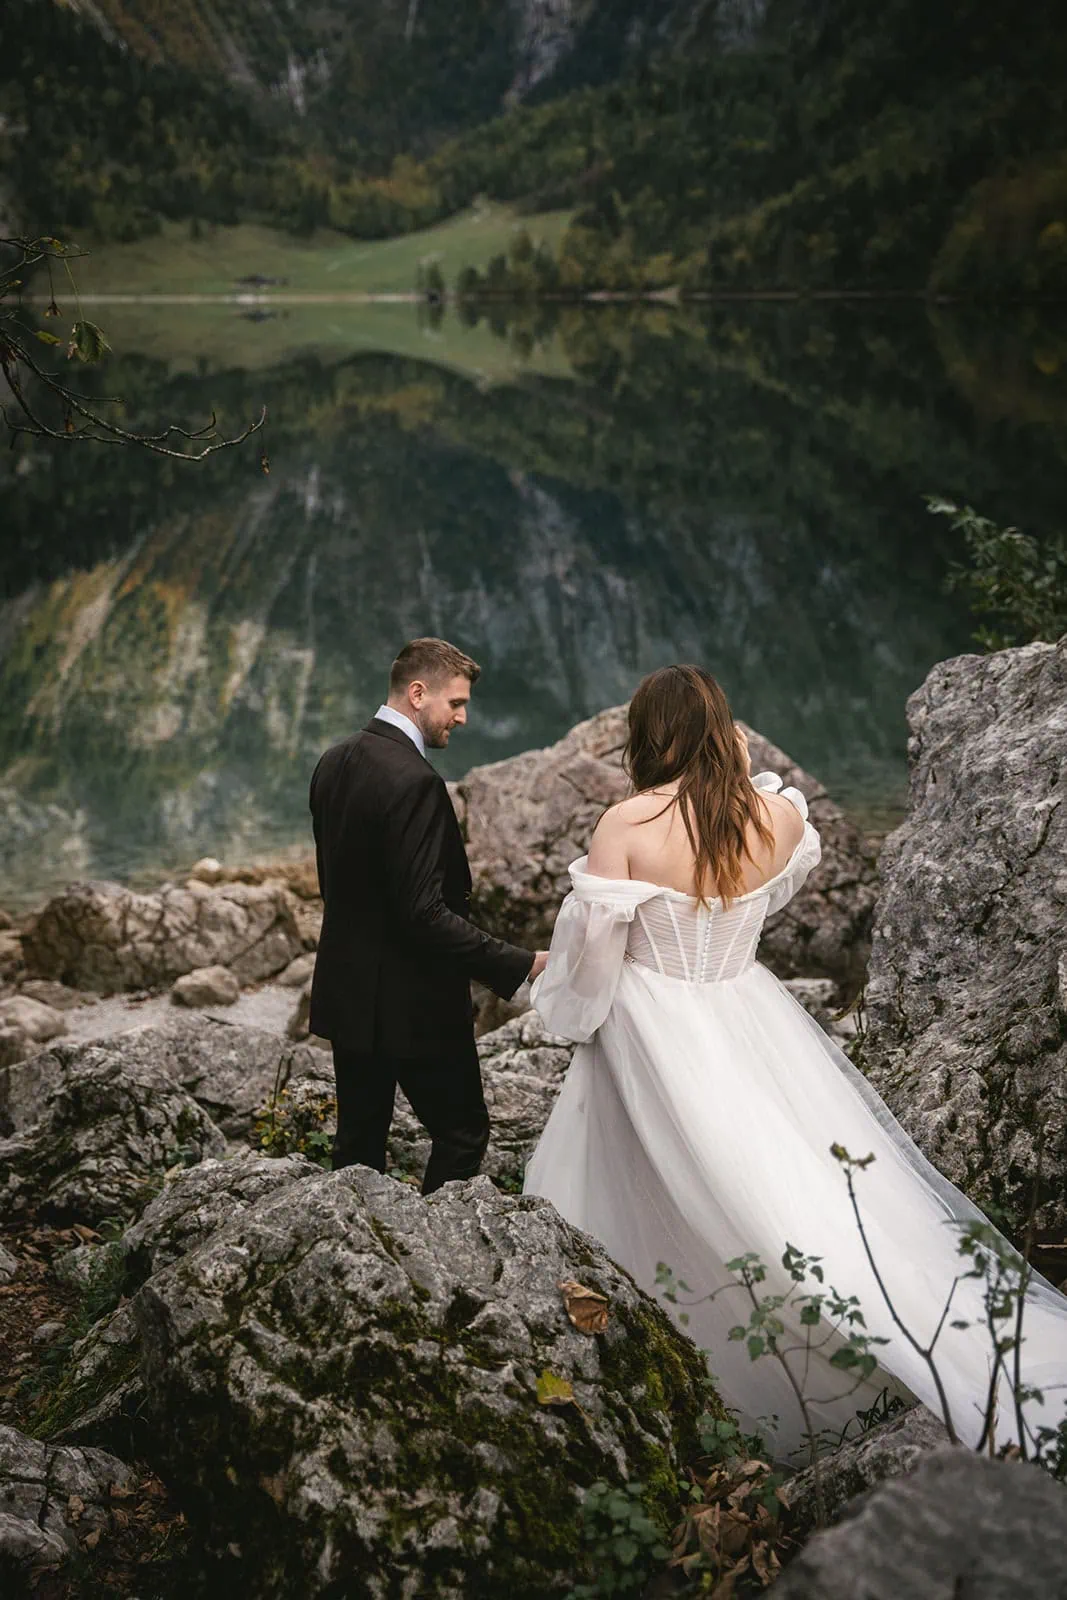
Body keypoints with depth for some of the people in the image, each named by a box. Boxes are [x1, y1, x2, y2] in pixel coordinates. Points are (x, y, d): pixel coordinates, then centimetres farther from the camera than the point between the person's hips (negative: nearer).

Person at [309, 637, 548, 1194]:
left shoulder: (334, 762, 5)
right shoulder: (413, 780, -23)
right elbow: (425, 913, -26)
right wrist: (519, 965, -23)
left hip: (346, 992, 9)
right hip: (413, 1003, -9)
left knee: (359, 1139, 16)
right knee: (462, 1134, 6)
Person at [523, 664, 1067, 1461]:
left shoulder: (628, 825, -16)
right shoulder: (778, 815, -5)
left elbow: (590, 946, -10)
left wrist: (576, 1016, 9)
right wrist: (752, 777, 16)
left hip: (658, 1036, -4)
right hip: (750, 1025, 4)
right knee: (818, 1177, 11)